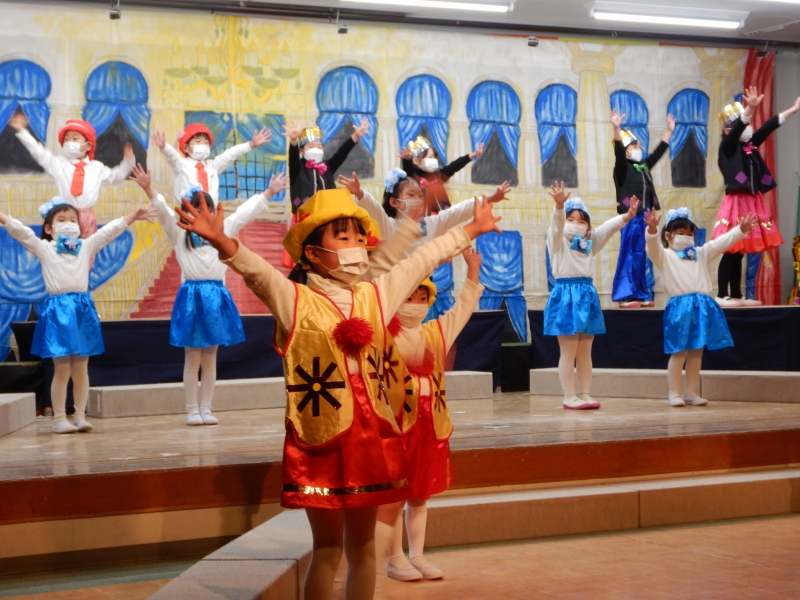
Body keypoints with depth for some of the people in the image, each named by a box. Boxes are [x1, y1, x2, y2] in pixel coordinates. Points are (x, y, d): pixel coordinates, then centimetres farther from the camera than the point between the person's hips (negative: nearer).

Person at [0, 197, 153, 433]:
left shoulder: (86, 246, 12)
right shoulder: (44, 248, 4)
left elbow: (110, 230, 10)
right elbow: (21, 232, -6)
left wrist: (132, 217, 4)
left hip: (82, 309, 3)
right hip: (57, 310, -3)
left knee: (80, 369, 7)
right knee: (62, 370, -2)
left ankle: (80, 415, 12)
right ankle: (59, 418, 6)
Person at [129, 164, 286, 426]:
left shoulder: (223, 230, 12)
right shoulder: (179, 233, 2)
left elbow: (246, 212, 16)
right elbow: (163, 211, -11)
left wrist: (268, 193, 16)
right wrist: (148, 190, -26)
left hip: (216, 295, 3)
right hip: (191, 296, -3)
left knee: (210, 358, 8)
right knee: (192, 359, 2)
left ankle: (206, 409, 13)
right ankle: (192, 410, 8)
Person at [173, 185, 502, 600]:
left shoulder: (375, 297, 10)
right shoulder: (294, 301, -5)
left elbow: (423, 260, 19)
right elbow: (256, 269, -22)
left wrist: (472, 229, 29)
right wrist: (220, 240, -42)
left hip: (370, 438, 5)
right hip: (320, 442, -5)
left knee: (362, 544, 13)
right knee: (328, 546, 3)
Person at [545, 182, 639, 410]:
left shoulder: (589, 242, 14)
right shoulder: (557, 240, -1)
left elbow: (608, 228, 3)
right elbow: (557, 224, -21)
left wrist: (627, 216, -14)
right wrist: (559, 205, -41)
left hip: (587, 295, 6)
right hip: (566, 295, -6)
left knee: (585, 352, 9)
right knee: (568, 352, -3)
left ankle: (585, 394, 15)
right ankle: (569, 397, 1)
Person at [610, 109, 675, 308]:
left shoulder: (644, 166, 17)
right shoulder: (623, 167, -2)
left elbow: (659, 151, 26)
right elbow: (618, 150, -19)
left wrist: (669, 131, 28)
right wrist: (617, 129, -34)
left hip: (646, 216, 7)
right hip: (631, 216, -7)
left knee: (644, 256, 8)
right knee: (629, 255, -7)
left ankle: (642, 294, 12)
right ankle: (626, 296, -7)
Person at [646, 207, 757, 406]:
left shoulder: (701, 253, 21)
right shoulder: (665, 256, 4)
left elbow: (721, 242, 18)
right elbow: (653, 247, -15)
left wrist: (741, 229, 8)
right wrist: (652, 231, -35)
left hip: (702, 306, 6)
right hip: (679, 306, -6)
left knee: (697, 351, 9)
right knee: (679, 352, -5)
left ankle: (691, 392, 17)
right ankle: (674, 393, 3)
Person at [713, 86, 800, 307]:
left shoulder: (750, 147, 12)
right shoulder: (728, 147, -7)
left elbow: (768, 127, 17)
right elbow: (737, 129, -24)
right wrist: (750, 109, -39)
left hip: (752, 203, 7)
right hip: (736, 203, -7)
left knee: (739, 252, 10)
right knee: (731, 252, -8)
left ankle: (736, 295, 14)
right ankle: (722, 295, -4)